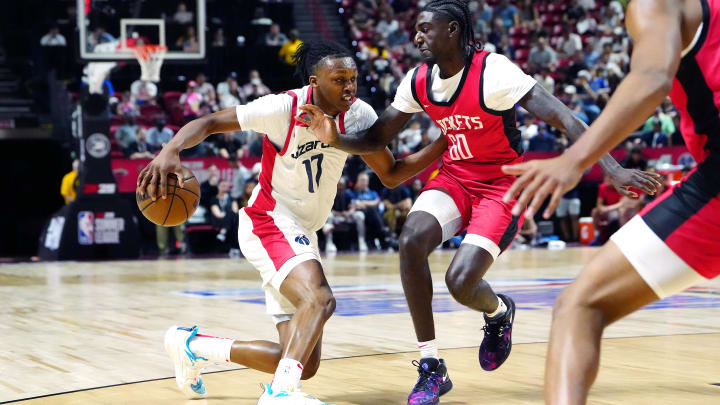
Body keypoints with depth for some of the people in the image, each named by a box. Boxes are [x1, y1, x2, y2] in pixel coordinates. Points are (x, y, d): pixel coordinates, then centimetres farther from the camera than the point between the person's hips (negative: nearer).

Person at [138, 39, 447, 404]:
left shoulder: (358, 115, -2)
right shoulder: (284, 108, -18)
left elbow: (391, 174, 4)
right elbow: (210, 122, -15)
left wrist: (443, 144, -10)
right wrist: (171, 150, -34)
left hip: (302, 235, 7)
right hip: (270, 222, -7)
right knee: (320, 299, -35)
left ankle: (192, 346, 24)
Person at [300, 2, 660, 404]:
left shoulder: (493, 72, -22)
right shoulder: (418, 81, -2)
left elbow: (564, 118, -26)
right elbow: (377, 139, 8)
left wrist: (613, 169, -36)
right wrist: (334, 137, -13)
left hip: (503, 183, -5)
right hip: (455, 177, 5)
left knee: (460, 283, -22)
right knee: (412, 239, -25)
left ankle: (499, 312, 21)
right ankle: (431, 369, -13)